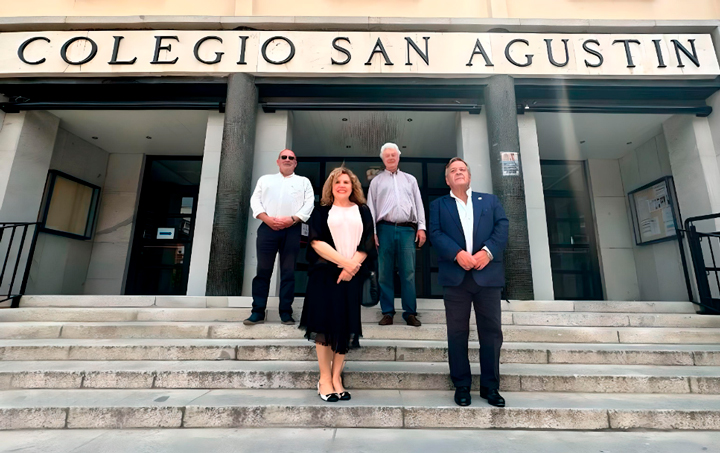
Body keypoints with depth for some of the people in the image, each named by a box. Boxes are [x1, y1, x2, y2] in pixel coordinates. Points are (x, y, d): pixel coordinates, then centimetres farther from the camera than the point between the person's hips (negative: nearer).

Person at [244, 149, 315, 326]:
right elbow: (255, 200, 9)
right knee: (263, 270, 0)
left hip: (292, 230, -1)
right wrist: (267, 218, -8)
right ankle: (258, 311, 5)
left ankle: (286, 312, 7)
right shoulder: (265, 179, 21)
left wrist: (292, 219, -11)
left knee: (288, 272, 1)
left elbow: (309, 204, 4)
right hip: (267, 227, 1)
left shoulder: (304, 181, 17)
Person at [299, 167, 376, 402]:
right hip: (325, 273, -1)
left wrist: (351, 266, -12)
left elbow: (367, 243, 3)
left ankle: (336, 377, 15)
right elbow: (316, 241, -5)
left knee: (346, 324, 4)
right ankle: (324, 378, 11)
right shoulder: (321, 211, 8)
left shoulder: (362, 211, 12)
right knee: (325, 322, -1)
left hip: (352, 275, 2)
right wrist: (344, 261, -14)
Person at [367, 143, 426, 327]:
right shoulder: (376, 181, 14)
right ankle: (387, 312, 11)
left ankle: (410, 313, 7)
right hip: (385, 229, 0)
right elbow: (371, 207, 8)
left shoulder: (410, 179, 18)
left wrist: (421, 227, 2)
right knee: (385, 273, 2)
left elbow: (418, 204, 13)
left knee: (408, 273, -1)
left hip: (407, 229, 1)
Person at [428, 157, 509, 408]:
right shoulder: (438, 205, 12)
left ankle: (490, 386, 21)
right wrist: (458, 254, -17)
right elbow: (435, 234, -2)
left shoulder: (490, 200, 17)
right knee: (457, 333, 5)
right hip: (455, 276, -1)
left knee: (491, 331, 6)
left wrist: (488, 251, -13)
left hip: (488, 275, 2)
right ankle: (461, 385, 18)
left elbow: (502, 228, 4)